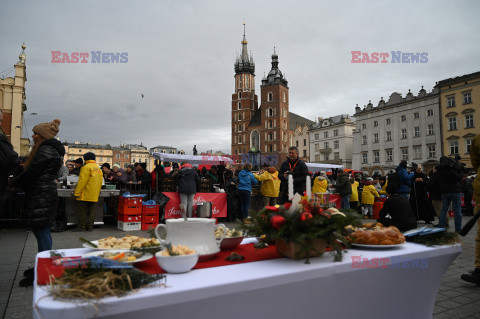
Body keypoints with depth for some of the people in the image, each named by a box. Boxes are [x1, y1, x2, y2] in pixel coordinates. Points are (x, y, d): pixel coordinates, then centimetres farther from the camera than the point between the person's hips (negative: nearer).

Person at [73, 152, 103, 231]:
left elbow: (82, 181, -15)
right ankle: (90, 226, 11)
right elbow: (100, 182, 17)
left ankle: (81, 227, 2)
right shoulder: (99, 169, 15)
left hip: (85, 195, -7)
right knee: (91, 210, 9)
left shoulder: (87, 167, -9)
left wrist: (77, 193, -13)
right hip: (94, 195, 7)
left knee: (82, 210, 0)